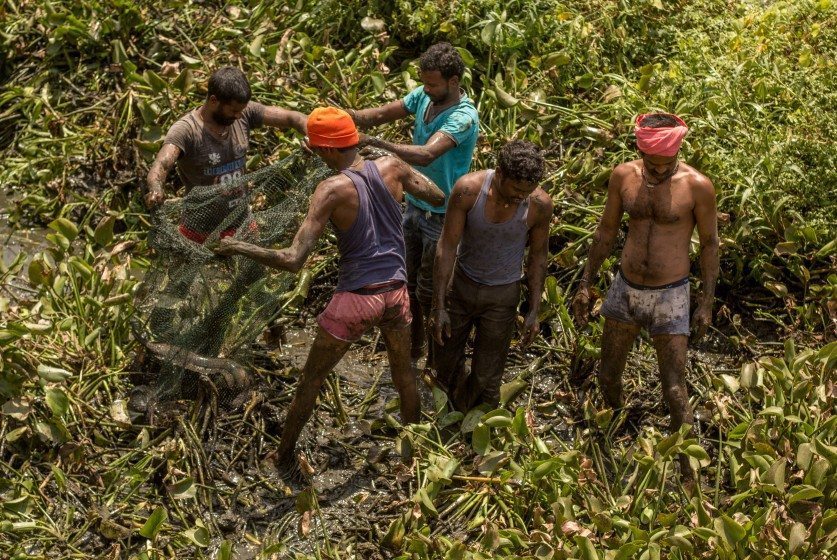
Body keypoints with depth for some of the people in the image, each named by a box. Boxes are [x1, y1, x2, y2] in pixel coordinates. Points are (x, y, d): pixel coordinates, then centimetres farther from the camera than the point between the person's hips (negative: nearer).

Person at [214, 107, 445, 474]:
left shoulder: (332, 190, -18)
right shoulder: (391, 167, -6)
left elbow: (293, 260, -22)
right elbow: (440, 198, 10)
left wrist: (239, 247, -12)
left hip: (355, 299, -4)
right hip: (396, 292, 4)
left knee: (311, 380, 17)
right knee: (404, 372, 27)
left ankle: (284, 455, 31)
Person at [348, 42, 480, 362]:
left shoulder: (463, 117, -29)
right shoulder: (423, 96, -5)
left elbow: (426, 155, -42)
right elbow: (384, 113, -7)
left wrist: (377, 143, -52)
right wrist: (351, 117, -29)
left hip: (442, 215, -7)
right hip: (414, 204, 7)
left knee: (429, 290, 6)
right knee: (407, 280, 19)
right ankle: (415, 342, 39)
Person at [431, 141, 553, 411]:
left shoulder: (540, 204, -22)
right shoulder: (468, 189, -25)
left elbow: (537, 256, -6)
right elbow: (446, 247, -18)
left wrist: (534, 311, -4)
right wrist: (438, 306, -16)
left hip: (502, 296, -1)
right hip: (462, 285, 1)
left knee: (486, 377, 9)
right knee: (445, 361, 17)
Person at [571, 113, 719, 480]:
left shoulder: (697, 186, -14)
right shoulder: (623, 176, -5)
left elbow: (709, 244, -4)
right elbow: (606, 232, 7)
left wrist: (706, 304, -3)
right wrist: (586, 284, 9)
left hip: (670, 297, -4)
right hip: (625, 289, 4)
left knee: (674, 392, -3)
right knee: (608, 376, 16)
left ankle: (689, 475, 10)